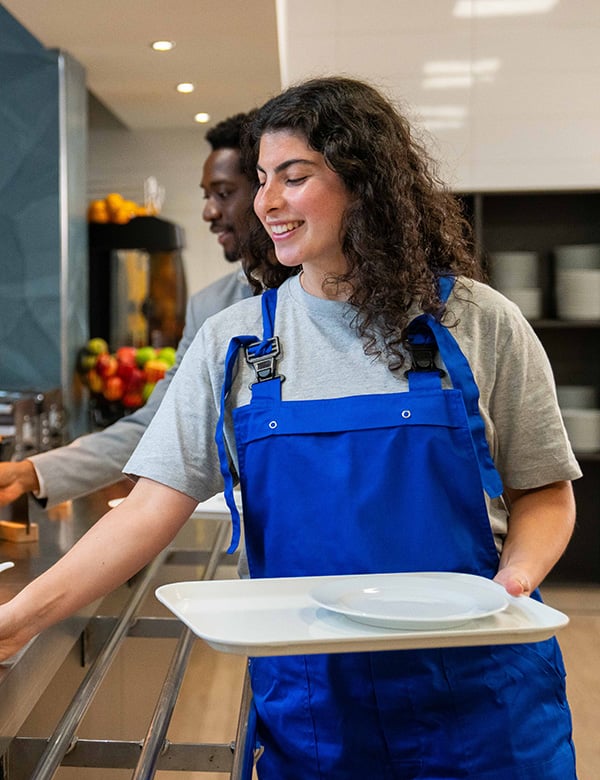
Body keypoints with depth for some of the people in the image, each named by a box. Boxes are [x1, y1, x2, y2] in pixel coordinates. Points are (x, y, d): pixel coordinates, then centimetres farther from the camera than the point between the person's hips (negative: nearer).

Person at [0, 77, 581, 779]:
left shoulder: (478, 323, -4)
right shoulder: (232, 341, 0)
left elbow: (543, 491, 4)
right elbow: (151, 509, -5)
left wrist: (516, 576, -16)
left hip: (477, 689, -1)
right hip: (307, 703, 2)